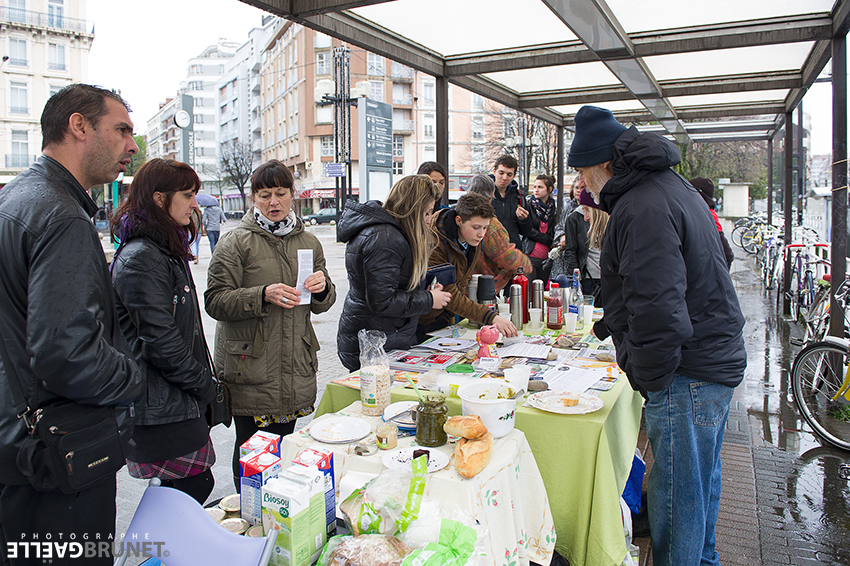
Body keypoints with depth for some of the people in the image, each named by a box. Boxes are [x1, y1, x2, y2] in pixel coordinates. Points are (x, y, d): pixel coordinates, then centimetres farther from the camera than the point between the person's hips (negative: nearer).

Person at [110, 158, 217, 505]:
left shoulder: (167, 249, 15)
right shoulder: (140, 258, -18)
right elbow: (160, 340, -21)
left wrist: (202, 380, 15)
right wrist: (203, 383, -10)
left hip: (178, 401, 10)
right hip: (164, 408, -10)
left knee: (190, 487, 16)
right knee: (195, 487, -2)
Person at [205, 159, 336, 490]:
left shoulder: (308, 242, 13)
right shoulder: (236, 242, -1)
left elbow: (322, 304, 18)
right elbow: (215, 301, -8)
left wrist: (322, 288, -6)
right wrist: (263, 295, -22)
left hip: (296, 370, 4)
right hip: (250, 367, -4)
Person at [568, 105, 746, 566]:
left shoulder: (643, 209, -21)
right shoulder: (669, 185, 13)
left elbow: (658, 309, -27)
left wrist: (650, 379, -14)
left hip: (687, 376, -11)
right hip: (719, 359, 11)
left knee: (677, 497, 3)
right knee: (701, 481, 25)